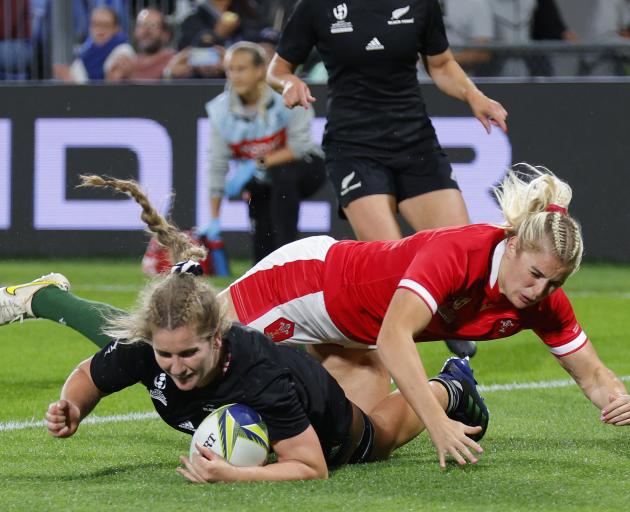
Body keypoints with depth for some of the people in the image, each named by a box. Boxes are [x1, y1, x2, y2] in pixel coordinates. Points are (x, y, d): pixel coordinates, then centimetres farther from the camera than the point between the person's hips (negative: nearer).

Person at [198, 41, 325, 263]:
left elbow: (299, 146, -22)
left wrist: (255, 165, -28)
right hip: (264, 183, 4)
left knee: (280, 174, -36)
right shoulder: (221, 110, -10)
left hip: (304, 168, -4)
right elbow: (217, 166, -7)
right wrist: (214, 220, -9)